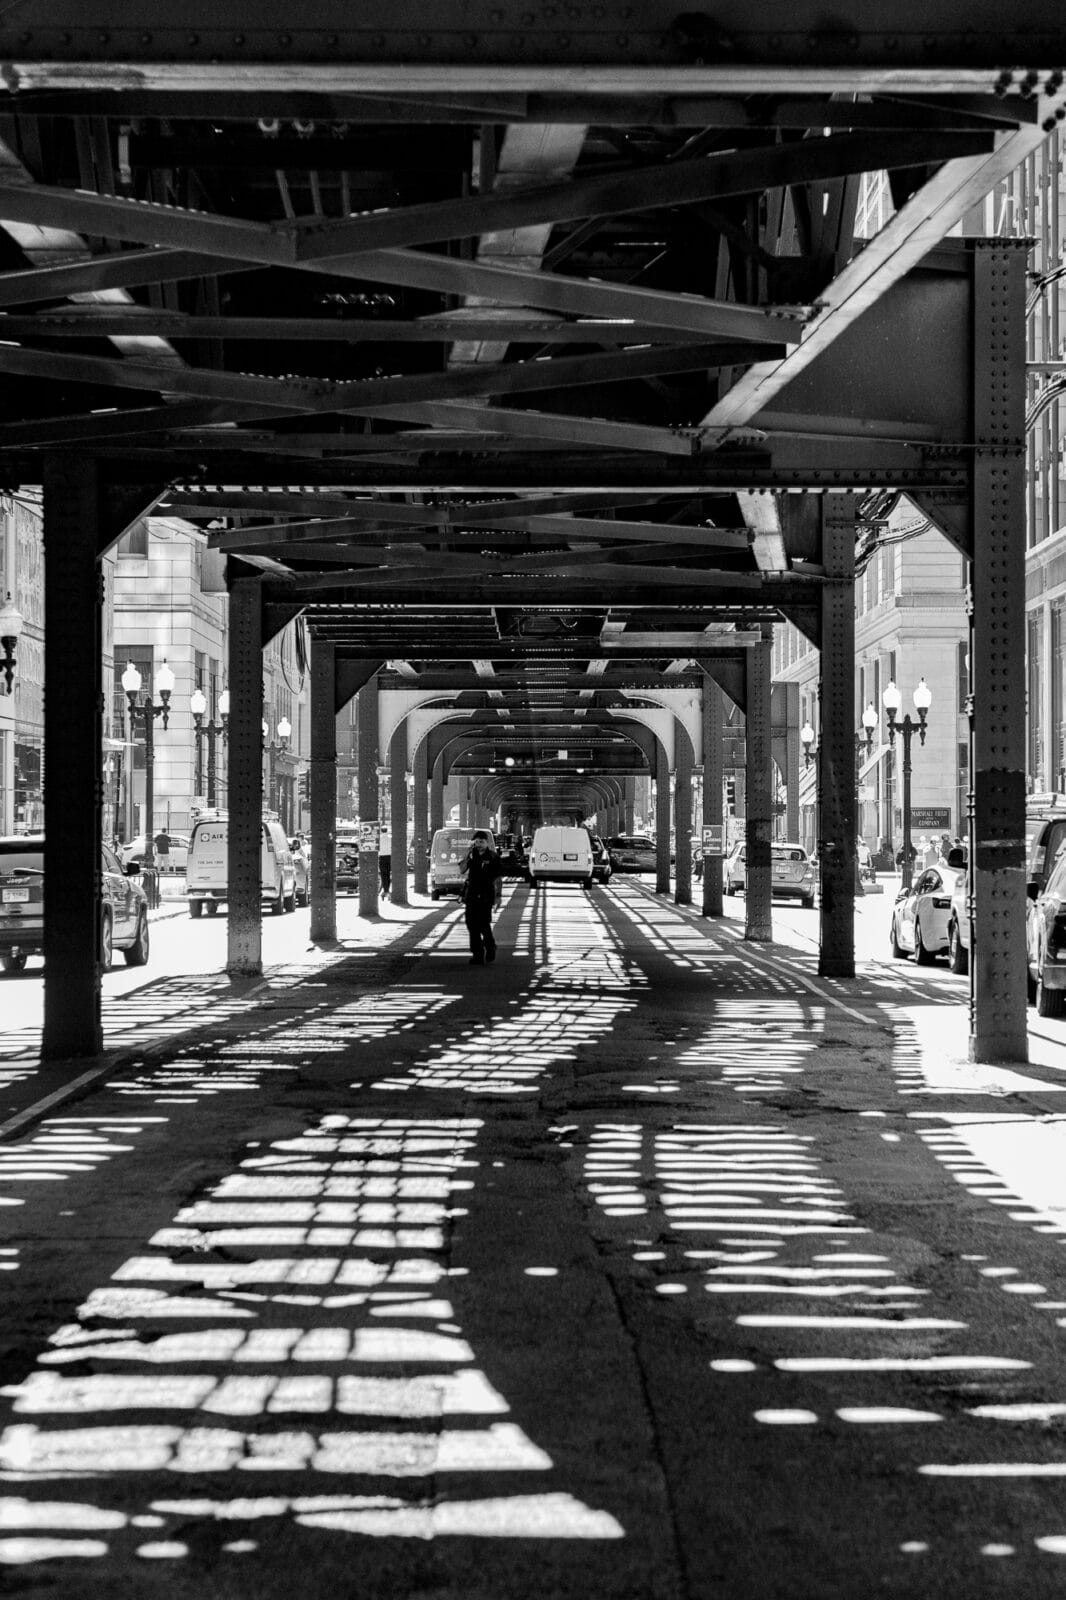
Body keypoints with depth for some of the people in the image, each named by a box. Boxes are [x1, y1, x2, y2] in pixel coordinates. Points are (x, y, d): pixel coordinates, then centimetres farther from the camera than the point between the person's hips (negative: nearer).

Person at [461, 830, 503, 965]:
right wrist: (468, 856, -12)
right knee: (472, 925, 0)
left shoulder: (493, 857, -2)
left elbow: (498, 879, -1)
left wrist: (498, 896, -6)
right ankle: (477, 955, 6)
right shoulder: (472, 854, 8)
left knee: (484, 924, -10)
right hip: (471, 895, 4)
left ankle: (490, 947, 17)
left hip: (485, 896, -4)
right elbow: (463, 871, -2)